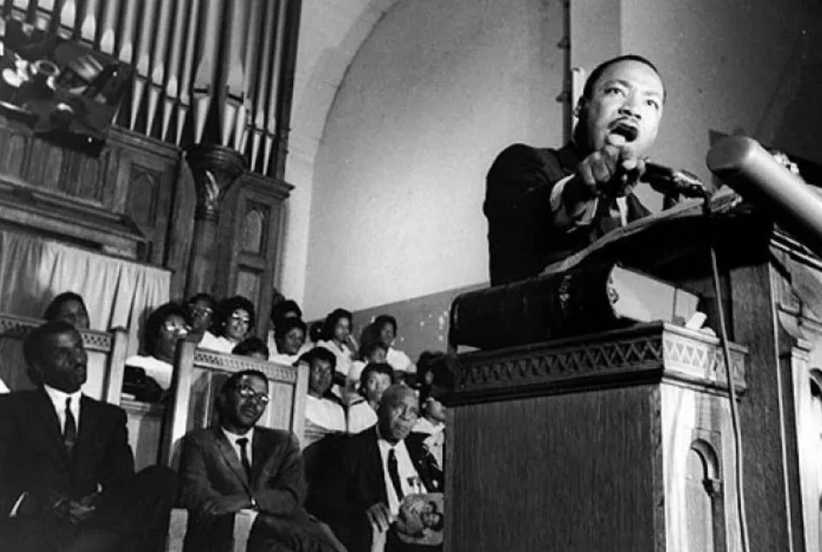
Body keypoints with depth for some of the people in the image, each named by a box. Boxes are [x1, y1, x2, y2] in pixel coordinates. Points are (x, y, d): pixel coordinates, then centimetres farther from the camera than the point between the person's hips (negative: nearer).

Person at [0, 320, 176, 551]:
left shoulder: (109, 416, 24)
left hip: (92, 520, 4)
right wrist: (35, 503, -18)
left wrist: (100, 499, -14)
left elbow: (122, 479, 9)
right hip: (30, 530, -4)